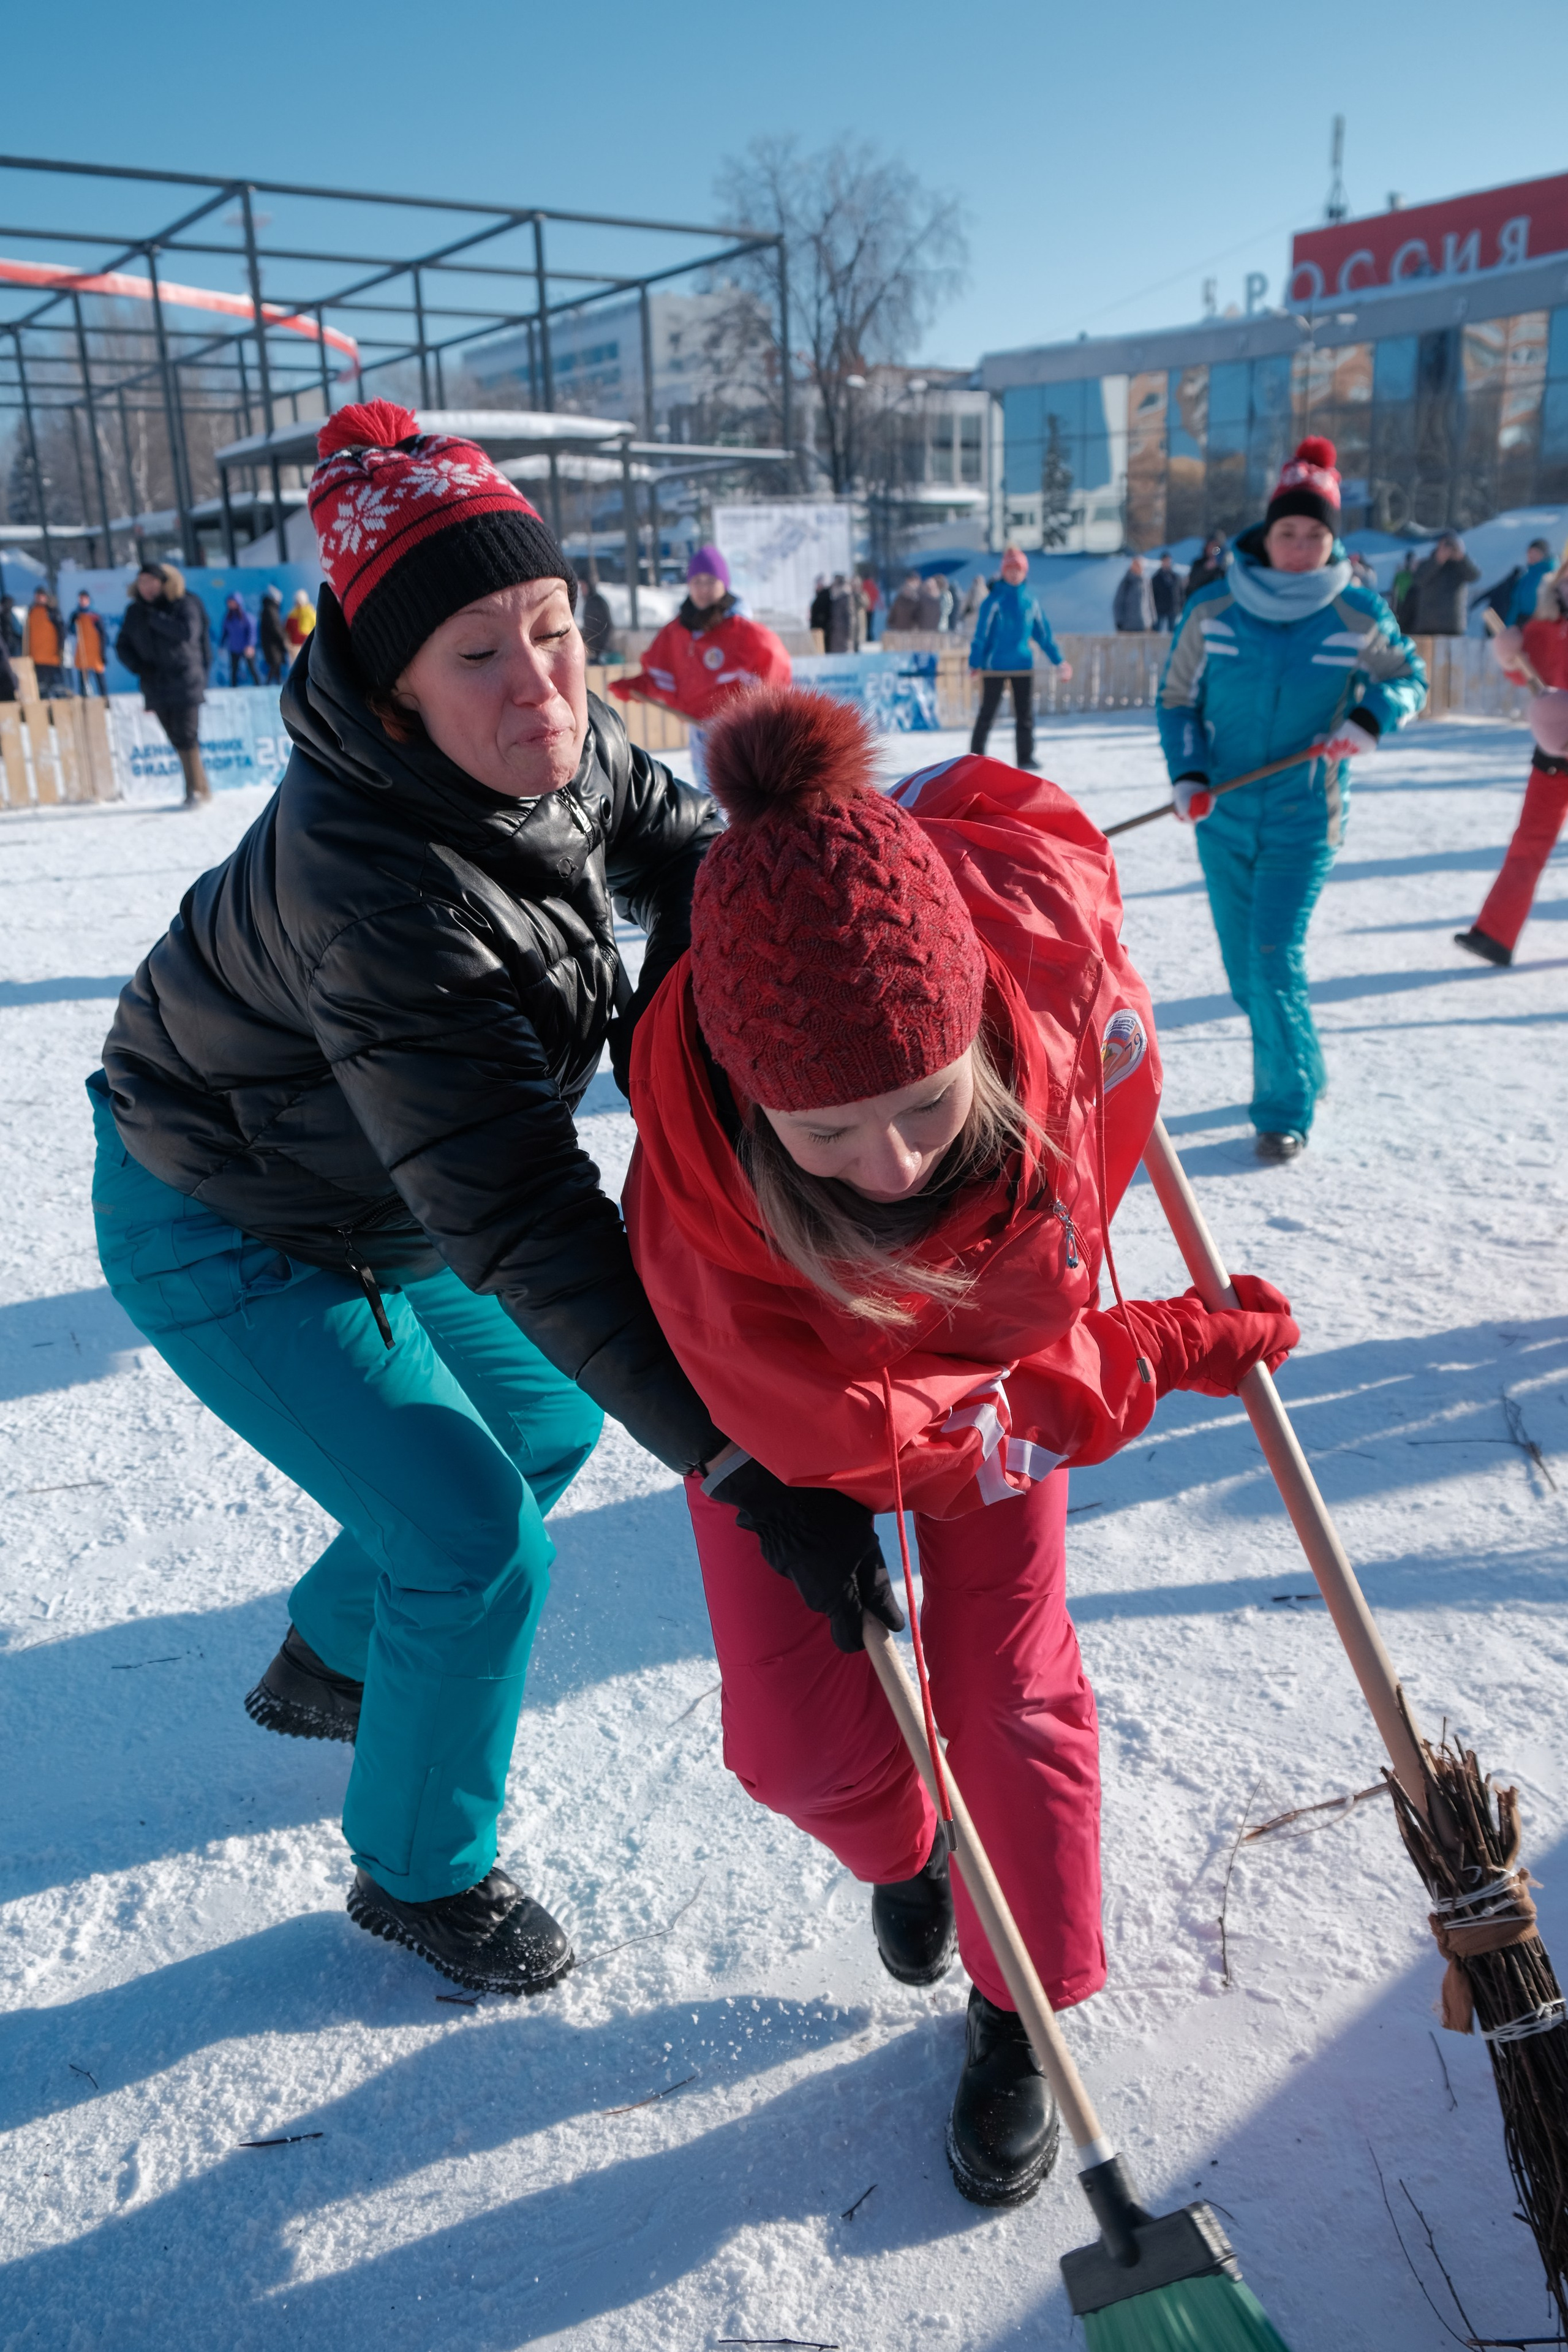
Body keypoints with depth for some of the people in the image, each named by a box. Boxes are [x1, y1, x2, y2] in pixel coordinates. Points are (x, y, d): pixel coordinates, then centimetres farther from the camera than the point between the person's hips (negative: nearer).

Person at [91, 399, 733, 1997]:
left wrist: (673, 1000, -18)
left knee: (549, 1420, 21)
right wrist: (729, 1447, -44)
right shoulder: (375, 884, -40)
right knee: (475, 1540, -9)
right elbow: (517, 1219, -43)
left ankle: (328, 1662, 46)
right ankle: (417, 1871, 21)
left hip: (384, 1191, 8)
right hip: (225, 1238, -8)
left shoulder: (562, 742, -16)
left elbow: (677, 845, 4)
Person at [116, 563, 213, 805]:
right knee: (178, 740, 7)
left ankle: (195, 789, -8)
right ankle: (201, 787, 14)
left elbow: (188, 632, -23)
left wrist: (155, 617, -19)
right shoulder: (135, 612, 10)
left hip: (185, 682, -5)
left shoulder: (184, 606, -5)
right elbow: (122, 645, 14)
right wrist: (138, 666, -4)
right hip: (155, 684, 5)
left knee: (186, 737, -13)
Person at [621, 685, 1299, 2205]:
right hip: (805, 1379, -1)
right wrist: (1162, 1358, -20)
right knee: (805, 1743, -5)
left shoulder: (1042, 908, -40)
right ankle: (901, 1855, 35)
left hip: (1008, 1332, 2)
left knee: (1006, 1693, 0)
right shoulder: (697, 1221, -44)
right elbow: (893, 1437, -27)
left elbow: (981, 795, -12)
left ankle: (1020, 2010, 28)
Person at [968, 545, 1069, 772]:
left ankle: (1025, 756, 12)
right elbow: (981, 632, -9)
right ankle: (976, 755, 13)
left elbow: (1043, 632, 11)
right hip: (995, 666, -4)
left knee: (1025, 714, 5)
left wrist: (1058, 660, 13)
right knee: (987, 713, 4)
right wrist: (975, 662, -15)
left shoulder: (1030, 599, 4)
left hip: (1023, 666, 4)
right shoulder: (996, 599, -8)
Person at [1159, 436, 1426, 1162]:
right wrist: (1187, 774, -10)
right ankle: (1301, 1071, 35)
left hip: (1304, 821, -3)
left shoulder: (1359, 616, -6)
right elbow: (1177, 697, 6)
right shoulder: (1213, 609, -3)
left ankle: (1287, 1109, 0)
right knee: (1244, 966, 11)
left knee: (1275, 959, -13)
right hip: (1223, 816, 3)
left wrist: (1371, 717, -16)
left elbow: (1409, 678, 7)